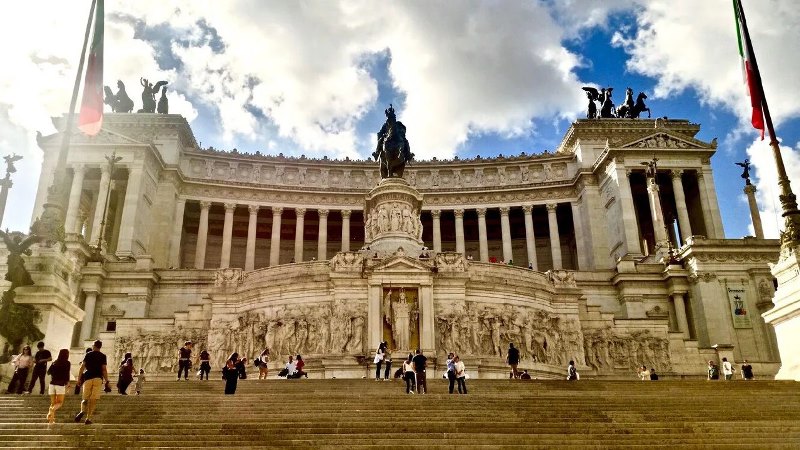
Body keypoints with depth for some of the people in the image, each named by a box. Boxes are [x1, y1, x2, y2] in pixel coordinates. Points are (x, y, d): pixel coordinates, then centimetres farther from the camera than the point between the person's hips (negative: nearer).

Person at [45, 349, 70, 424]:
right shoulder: (67, 363, -2)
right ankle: (52, 409, -29)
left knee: (53, 403, 10)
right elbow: (67, 374, -9)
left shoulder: (55, 362, 11)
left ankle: (51, 419, -4)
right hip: (60, 384, -4)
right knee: (60, 402, 2)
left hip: (52, 384, 4)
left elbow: (48, 372, 15)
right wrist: (67, 384, -7)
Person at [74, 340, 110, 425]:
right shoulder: (102, 356, 6)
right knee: (93, 399, 0)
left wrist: (79, 378, 6)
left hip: (88, 378, 1)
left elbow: (82, 367, 3)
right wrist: (106, 381, 2)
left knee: (85, 398, 8)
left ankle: (82, 411, -22)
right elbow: (104, 369, 0)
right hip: (98, 378, -1)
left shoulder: (88, 355, 9)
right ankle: (88, 418, -6)